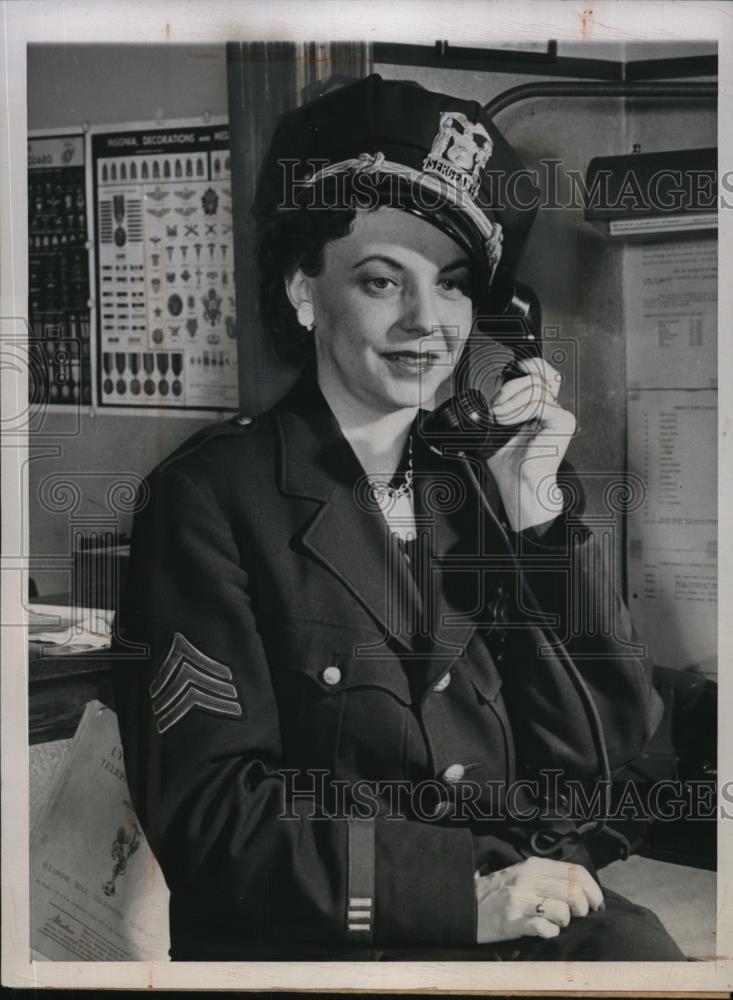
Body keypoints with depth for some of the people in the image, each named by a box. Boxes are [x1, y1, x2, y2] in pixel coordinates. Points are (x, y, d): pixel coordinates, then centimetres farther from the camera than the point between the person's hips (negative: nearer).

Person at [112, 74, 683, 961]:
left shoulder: (479, 484, 10)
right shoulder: (212, 496, -4)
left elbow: (603, 746, 5)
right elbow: (208, 811, -9)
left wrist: (535, 514, -4)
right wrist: (464, 891, -18)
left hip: (540, 908, 5)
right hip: (318, 934, -4)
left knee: (637, 944, -24)